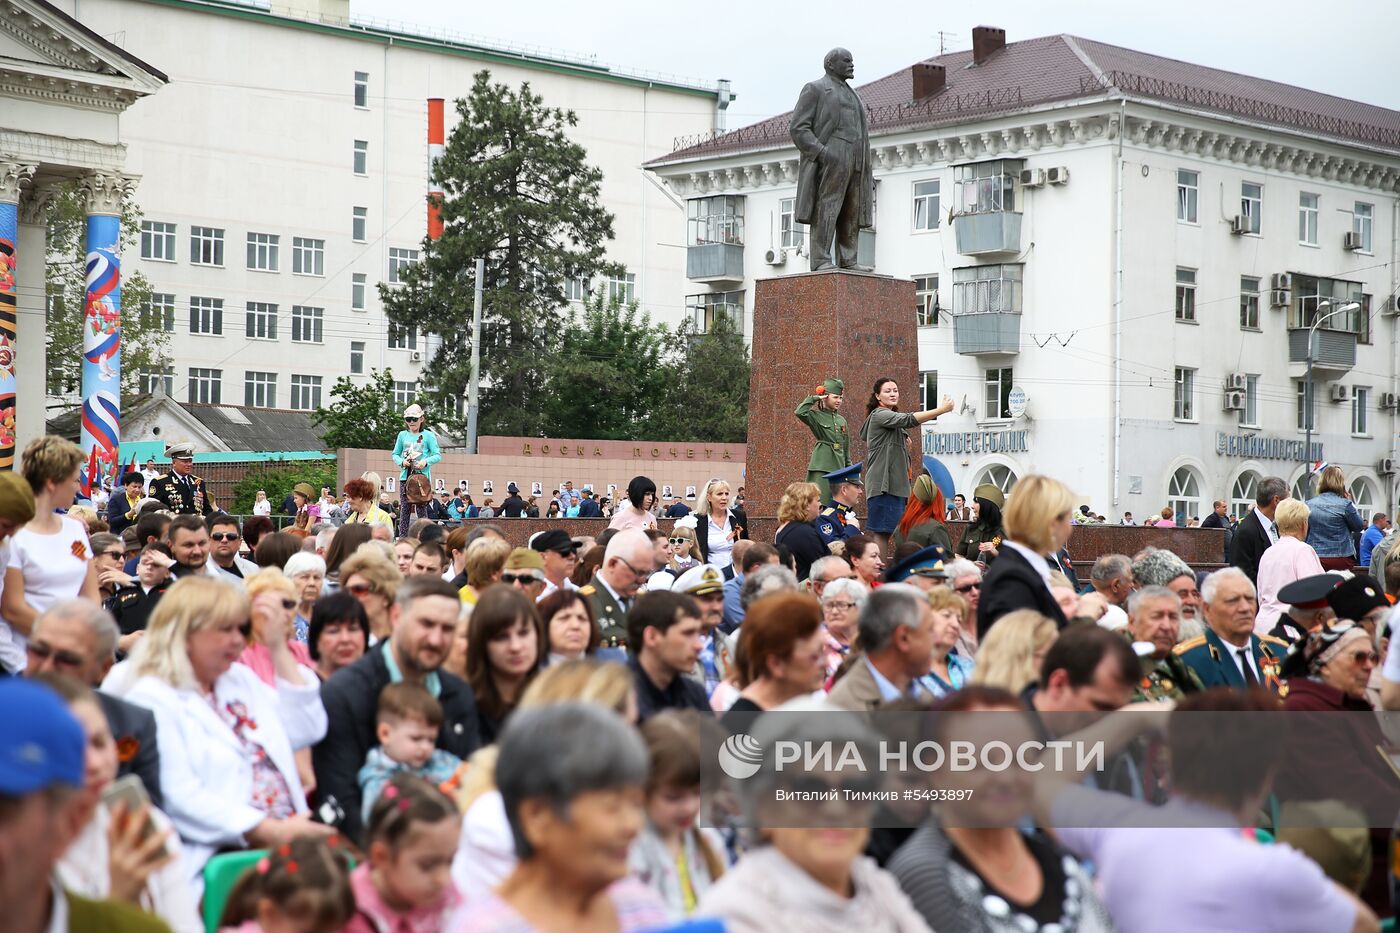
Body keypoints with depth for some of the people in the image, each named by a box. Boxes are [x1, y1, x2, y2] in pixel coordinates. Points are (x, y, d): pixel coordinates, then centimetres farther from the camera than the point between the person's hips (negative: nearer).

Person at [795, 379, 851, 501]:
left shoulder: (841, 420, 15)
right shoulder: (816, 416, -2)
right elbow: (800, 412, -24)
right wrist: (814, 398, -11)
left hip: (839, 467, 6)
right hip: (821, 467, -6)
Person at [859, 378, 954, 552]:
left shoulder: (892, 417, 24)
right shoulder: (879, 415, -8)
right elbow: (908, 420, -23)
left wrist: (904, 443, 14)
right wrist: (941, 409, -27)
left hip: (896, 484, 10)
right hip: (883, 484, -10)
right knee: (882, 533, -14)